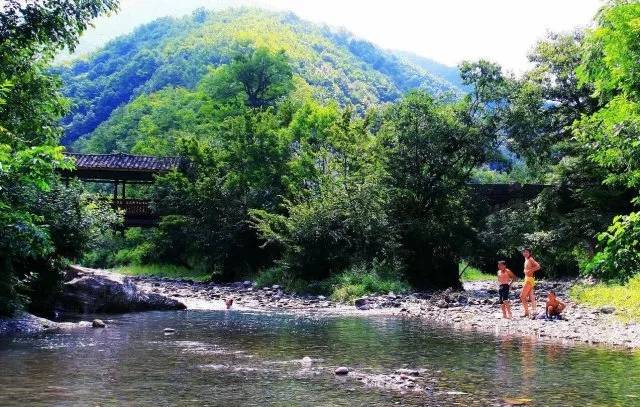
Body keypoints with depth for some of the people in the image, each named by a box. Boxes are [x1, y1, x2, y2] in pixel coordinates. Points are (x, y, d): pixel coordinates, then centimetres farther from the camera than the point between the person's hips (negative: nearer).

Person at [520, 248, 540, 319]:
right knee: (531, 297, 9)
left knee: (522, 296, -6)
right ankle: (533, 312, 10)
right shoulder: (526, 260, 15)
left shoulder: (530, 259, -13)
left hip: (529, 279, -10)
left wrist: (530, 271, -22)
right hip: (527, 279, 10)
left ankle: (527, 312, -1)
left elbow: (538, 266, -25)